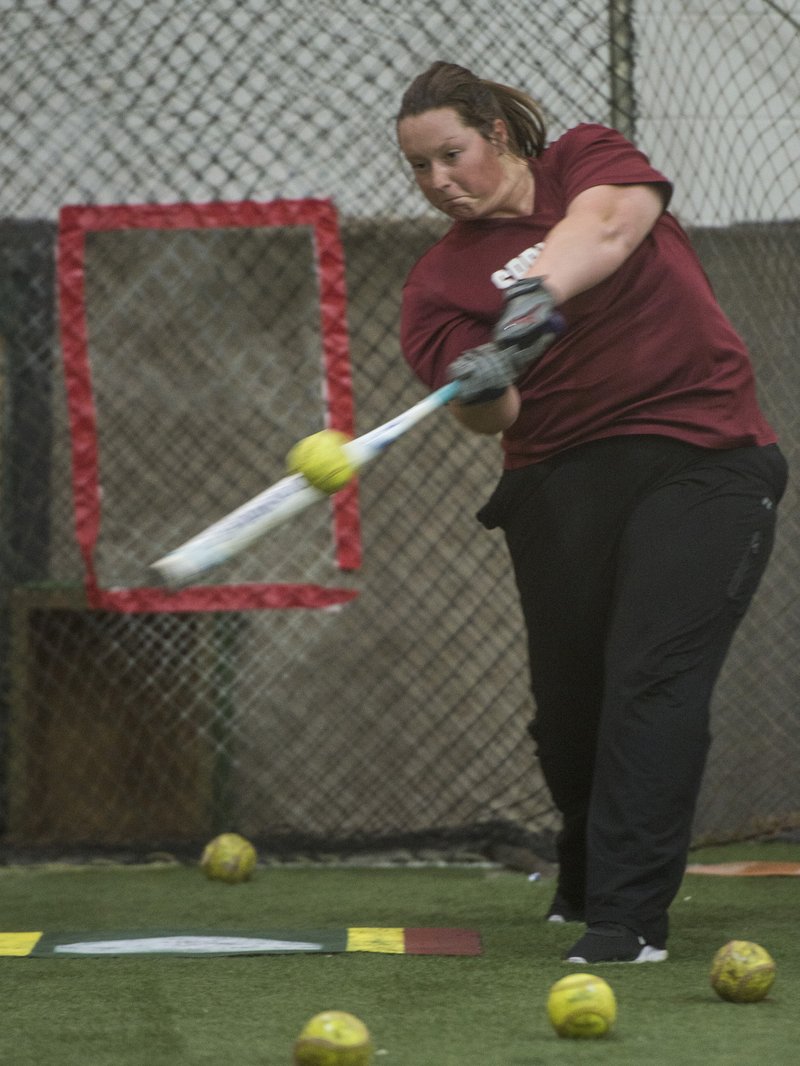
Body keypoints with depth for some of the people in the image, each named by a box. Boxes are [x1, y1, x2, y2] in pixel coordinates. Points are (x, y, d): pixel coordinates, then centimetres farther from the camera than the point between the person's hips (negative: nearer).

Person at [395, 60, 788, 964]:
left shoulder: (587, 160, 6)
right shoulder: (438, 280, 7)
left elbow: (607, 225, -19)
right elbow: (487, 414, -9)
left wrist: (538, 291, -37)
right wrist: (483, 389, -33)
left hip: (705, 458, -3)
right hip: (563, 483, 3)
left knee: (653, 676, -16)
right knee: (567, 701, 5)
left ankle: (630, 913, -18)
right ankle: (586, 875, 35)